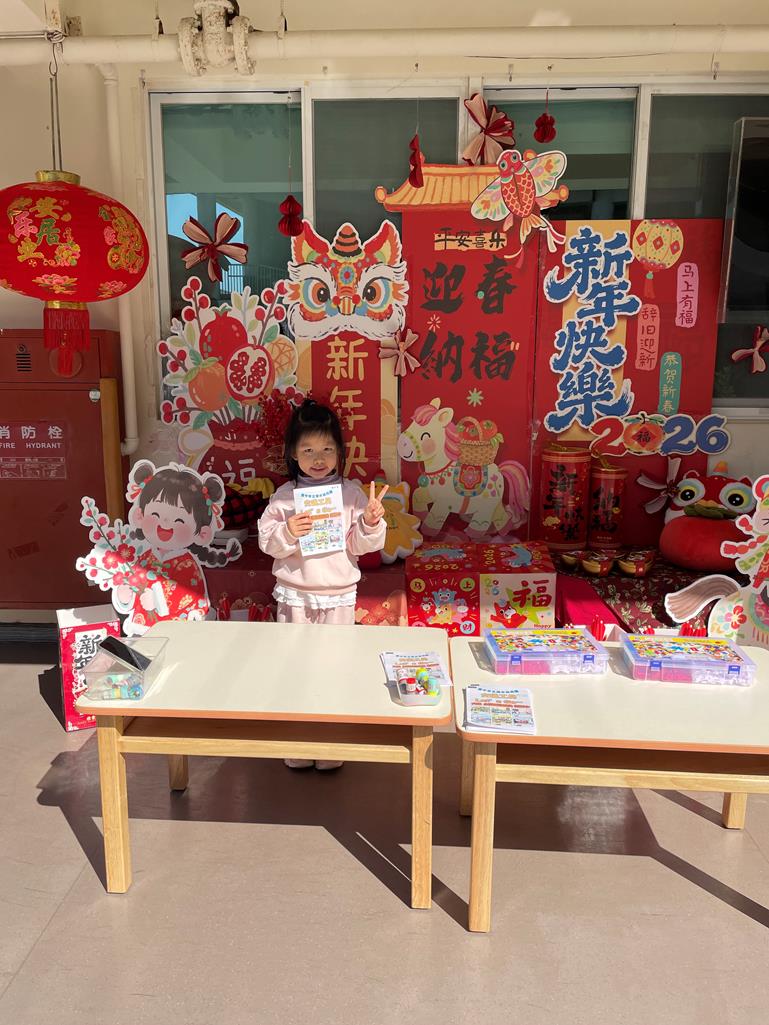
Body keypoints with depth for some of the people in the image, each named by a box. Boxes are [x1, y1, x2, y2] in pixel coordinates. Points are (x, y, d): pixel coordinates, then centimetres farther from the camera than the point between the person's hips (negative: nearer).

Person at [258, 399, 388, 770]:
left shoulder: (352, 493, -5)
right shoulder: (284, 496, -5)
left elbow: (360, 546, -5)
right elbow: (267, 541, -7)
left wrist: (371, 523, -25)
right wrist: (287, 532, -27)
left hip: (338, 595, 0)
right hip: (294, 595, 0)